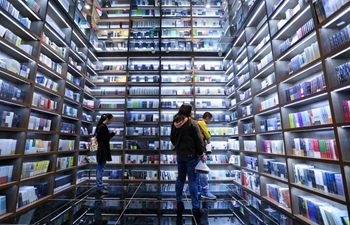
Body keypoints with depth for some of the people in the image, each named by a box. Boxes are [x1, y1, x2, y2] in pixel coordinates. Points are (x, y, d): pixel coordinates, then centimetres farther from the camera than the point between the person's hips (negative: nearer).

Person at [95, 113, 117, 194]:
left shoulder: (101, 126, 13)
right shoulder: (103, 127, -17)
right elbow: (105, 138, -20)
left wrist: (111, 133, 10)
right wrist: (113, 133, -13)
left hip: (101, 149, 11)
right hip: (103, 150, -11)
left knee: (99, 168, 15)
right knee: (101, 168, -4)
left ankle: (99, 186, 25)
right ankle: (100, 187, 4)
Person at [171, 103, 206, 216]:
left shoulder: (174, 123, 5)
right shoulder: (192, 123, -14)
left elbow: (172, 138, 14)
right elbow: (198, 139, -15)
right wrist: (202, 154, -5)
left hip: (180, 154, 6)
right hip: (191, 155, -6)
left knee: (180, 178, 17)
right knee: (193, 180, 2)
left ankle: (179, 203, 29)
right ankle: (195, 207, 11)